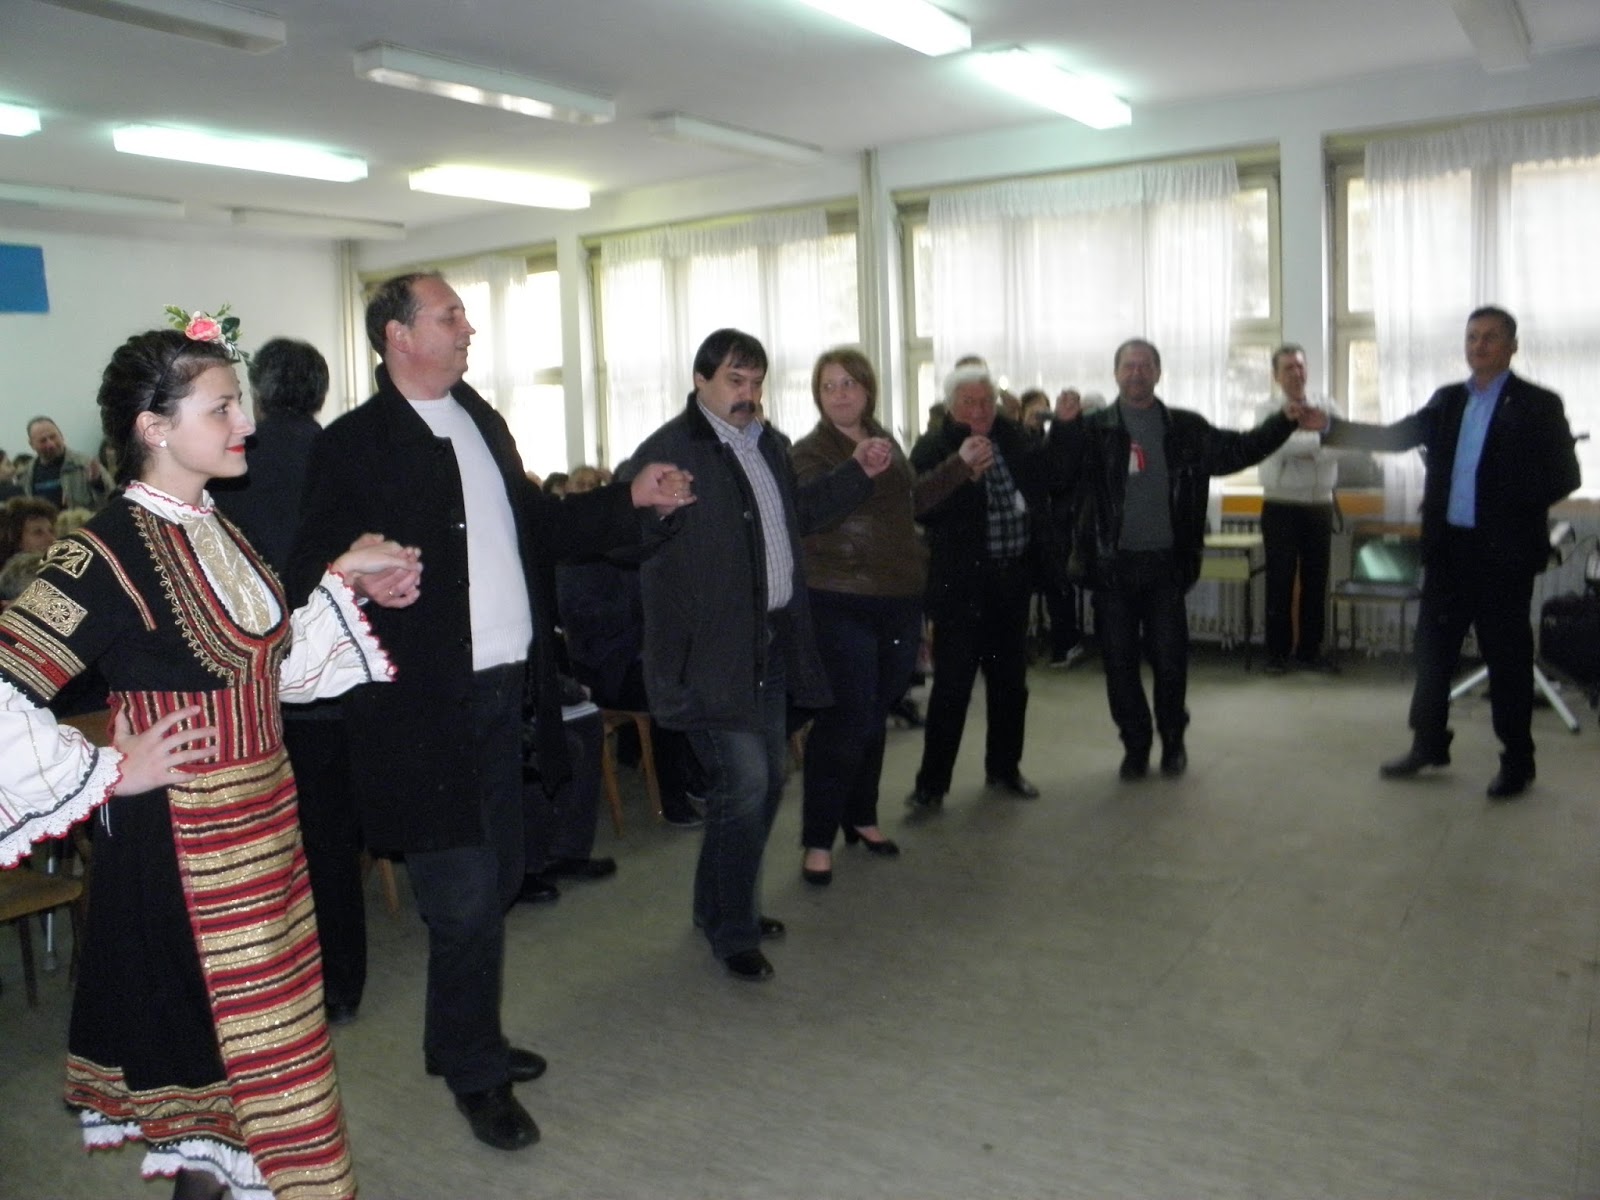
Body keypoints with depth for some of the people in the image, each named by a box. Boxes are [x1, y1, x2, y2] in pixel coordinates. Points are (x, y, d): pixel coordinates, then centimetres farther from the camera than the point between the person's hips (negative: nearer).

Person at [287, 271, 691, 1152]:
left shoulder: (480, 419, 13)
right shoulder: (354, 445, -9)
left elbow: (535, 528, 19)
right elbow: (313, 576, -12)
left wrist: (630, 501, 10)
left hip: (504, 692, 8)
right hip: (427, 707, -7)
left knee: (496, 883, 18)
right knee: (463, 899, 1)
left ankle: (465, 1039, 39)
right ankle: (474, 1073, 23)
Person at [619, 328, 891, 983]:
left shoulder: (767, 444, 15)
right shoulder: (668, 451, -13)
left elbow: (799, 512, 28)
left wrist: (857, 473, 20)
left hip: (772, 642, 9)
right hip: (714, 652, -9)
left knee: (769, 777, 17)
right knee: (743, 785, -7)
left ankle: (724, 905, 36)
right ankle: (731, 931, 13)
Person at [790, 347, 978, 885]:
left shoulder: (884, 440, 13)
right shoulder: (810, 451, -8)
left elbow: (913, 498, 26)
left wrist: (959, 463, 19)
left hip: (900, 601, 7)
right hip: (842, 605, -6)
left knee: (874, 717, 15)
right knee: (844, 720, -7)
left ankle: (861, 817, 31)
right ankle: (819, 840, 5)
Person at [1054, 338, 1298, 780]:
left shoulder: (1185, 428, 7)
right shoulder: (1094, 429, -1)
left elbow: (1237, 450, 11)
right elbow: (1057, 473, -15)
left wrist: (1283, 421, 0)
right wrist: (1063, 426, -30)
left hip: (1165, 563, 1)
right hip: (1112, 565, -1)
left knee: (1170, 659, 4)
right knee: (1119, 661, 6)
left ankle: (1173, 741, 26)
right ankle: (1135, 746, 22)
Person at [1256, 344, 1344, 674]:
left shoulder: (1327, 408, 8)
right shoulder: (1268, 411, -1)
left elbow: (1336, 448, -8)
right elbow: (1278, 445, -21)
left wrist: (1298, 447, -17)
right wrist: (1317, 440, -15)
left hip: (1320, 506, 3)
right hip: (1280, 507, -3)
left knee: (1316, 581, 7)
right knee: (1280, 581, 1)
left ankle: (1310, 651, 17)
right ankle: (1277, 652, 10)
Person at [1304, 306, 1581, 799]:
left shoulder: (1538, 405, -3)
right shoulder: (1448, 400, 10)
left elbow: (1566, 475, -4)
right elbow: (1395, 436, 4)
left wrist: (1517, 508, -16)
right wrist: (1331, 426, -7)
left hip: (1503, 550, -4)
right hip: (1448, 546, 5)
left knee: (1507, 655, 4)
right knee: (1433, 647, 10)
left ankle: (1517, 760, 16)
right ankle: (1428, 744, 23)